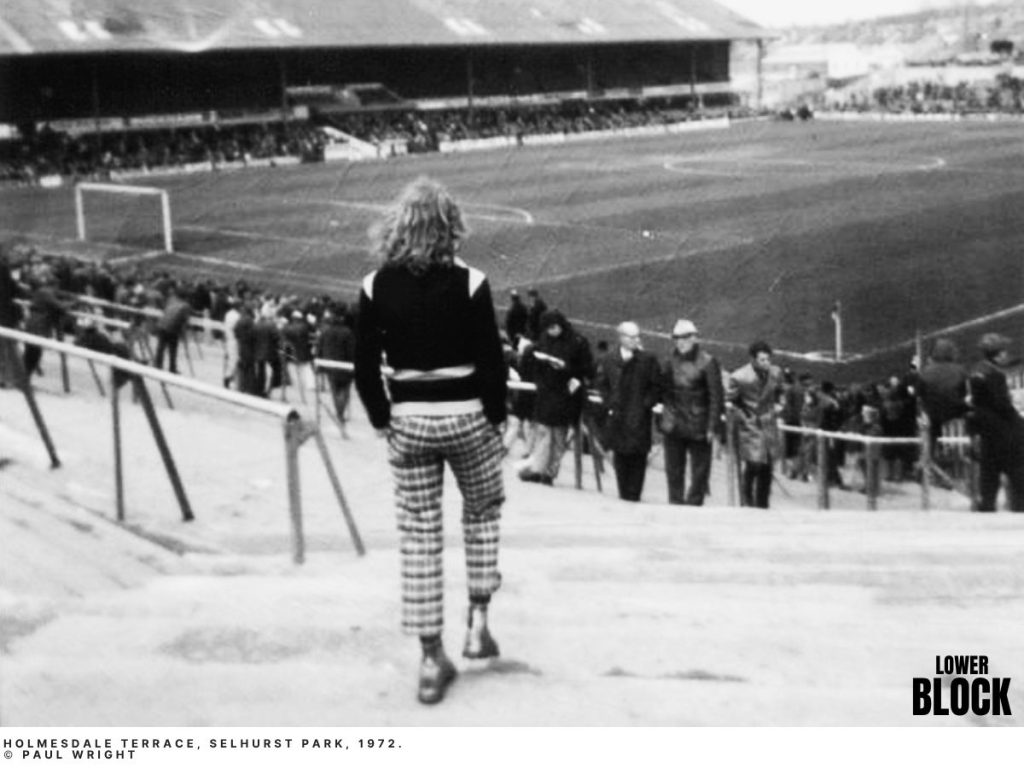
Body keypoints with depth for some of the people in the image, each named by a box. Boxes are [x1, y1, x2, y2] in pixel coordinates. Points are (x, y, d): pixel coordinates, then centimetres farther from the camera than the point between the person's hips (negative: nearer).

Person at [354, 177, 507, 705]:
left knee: (418, 537, 8)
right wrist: (496, 420, 2)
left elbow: (365, 369, -1)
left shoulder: (376, 288, -4)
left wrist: (383, 421, 10)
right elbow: (491, 362, -10)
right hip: (466, 416, -1)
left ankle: (431, 658, 11)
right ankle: (477, 620, 20)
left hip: (408, 421, 2)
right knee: (482, 511, 24)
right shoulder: (469, 284, -11)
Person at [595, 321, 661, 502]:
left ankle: (633, 495, 2)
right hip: (617, 416, 2)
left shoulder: (648, 360, 0)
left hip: (639, 418, -2)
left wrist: (647, 404, -6)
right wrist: (609, 402, 3)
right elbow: (600, 383, 13)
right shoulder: (609, 360, 5)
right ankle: (624, 494, 15)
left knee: (638, 458, -3)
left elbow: (656, 386, 3)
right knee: (620, 456, 6)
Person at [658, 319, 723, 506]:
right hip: (674, 426, 4)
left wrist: (712, 426, -10)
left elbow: (716, 397, -7)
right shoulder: (670, 362, 5)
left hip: (698, 426, -4)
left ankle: (694, 504, 12)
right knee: (673, 470, 9)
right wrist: (662, 418, 3)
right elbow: (662, 390, 12)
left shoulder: (707, 363, -8)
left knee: (700, 471, 3)